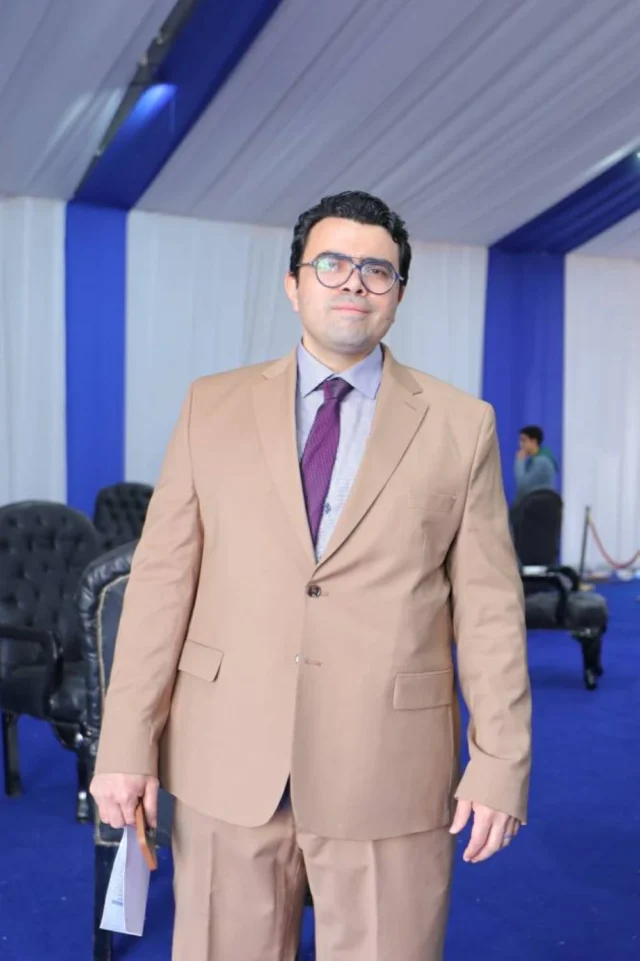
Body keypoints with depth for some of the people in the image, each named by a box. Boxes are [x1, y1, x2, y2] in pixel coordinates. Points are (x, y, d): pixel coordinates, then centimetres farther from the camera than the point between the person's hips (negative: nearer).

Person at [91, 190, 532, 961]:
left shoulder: (461, 426, 2)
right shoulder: (213, 406, 4)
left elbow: (489, 606, 0)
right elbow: (161, 578, 1)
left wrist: (500, 762, -3)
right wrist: (127, 742, -2)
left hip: (389, 774, -1)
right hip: (226, 761, 1)